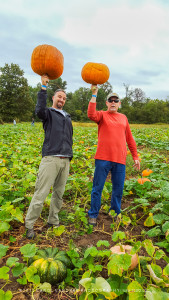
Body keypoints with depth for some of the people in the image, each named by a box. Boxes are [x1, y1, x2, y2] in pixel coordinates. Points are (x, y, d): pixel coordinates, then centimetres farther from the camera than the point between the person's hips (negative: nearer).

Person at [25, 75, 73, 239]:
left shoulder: (67, 117, 24)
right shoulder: (48, 113, 6)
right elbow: (39, 110, -19)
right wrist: (43, 87, -17)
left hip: (65, 160, 6)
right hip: (50, 159, -6)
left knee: (59, 193, 11)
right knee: (41, 193, -5)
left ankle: (53, 221, 25)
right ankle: (29, 224, 9)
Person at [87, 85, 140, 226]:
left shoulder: (123, 118, 17)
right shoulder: (102, 115, 6)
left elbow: (130, 139, 19)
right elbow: (91, 115, -19)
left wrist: (135, 156, 16)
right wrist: (94, 94, -16)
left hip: (120, 160, 4)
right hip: (103, 158, -3)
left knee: (118, 189, 11)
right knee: (97, 188, 4)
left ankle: (115, 213, 31)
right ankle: (93, 214, 20)